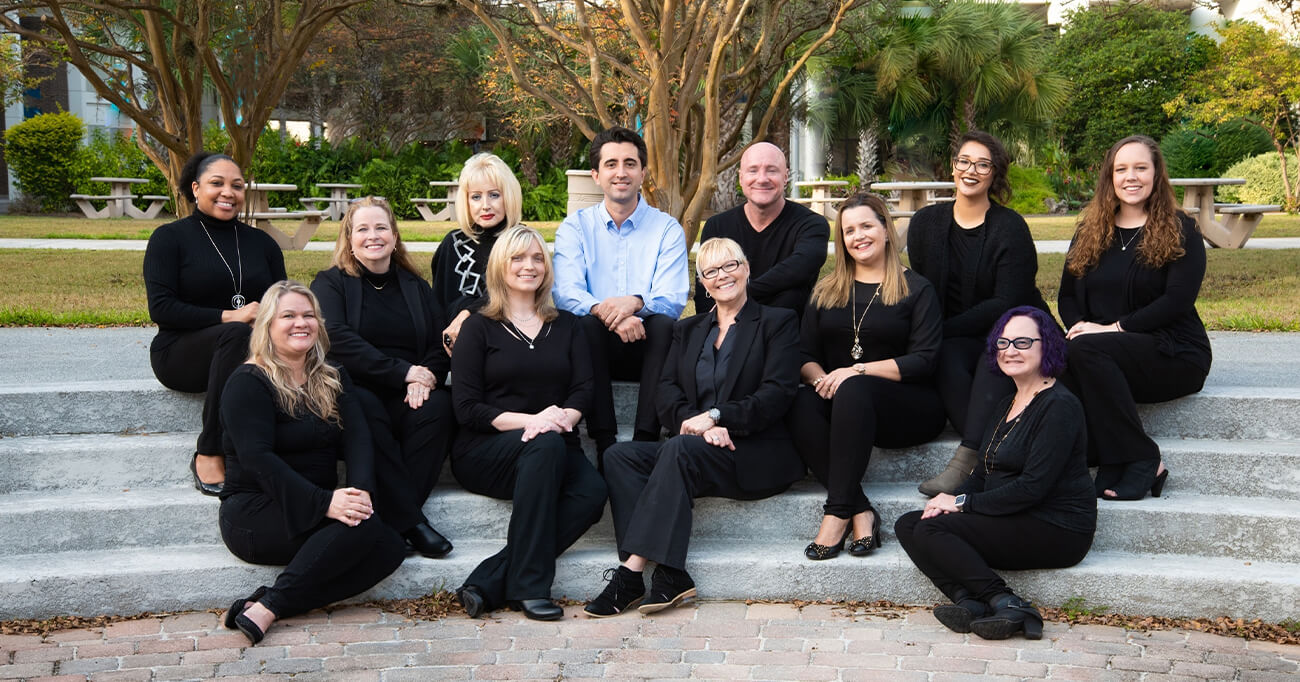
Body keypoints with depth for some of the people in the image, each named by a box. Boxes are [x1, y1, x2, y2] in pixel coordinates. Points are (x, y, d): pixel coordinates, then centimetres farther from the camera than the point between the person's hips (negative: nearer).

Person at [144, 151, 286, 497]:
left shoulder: (262, 242, 16)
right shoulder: (169, 238, 3)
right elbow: (160, 308, -8)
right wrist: (228, 317, -20)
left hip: (252, 352, 3)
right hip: (181, 354, -3)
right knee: (237, 335, -37)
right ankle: (209, 454, -31)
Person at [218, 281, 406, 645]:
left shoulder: (333, 379, 14)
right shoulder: (248, 383, -6)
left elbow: (357, 439, 0)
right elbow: (258, 458, -18)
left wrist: (361, 490, -21)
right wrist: (324, 502, -28)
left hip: (316, 511, 7)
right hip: (254, 513, -7)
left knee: (390, 547, -19)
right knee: (363, 528, -28)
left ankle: (269, 607, -22)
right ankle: (266, 609, -22)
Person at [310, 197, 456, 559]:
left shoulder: (415, 287, 22)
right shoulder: (330, 283, 12)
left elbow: (441, 344, 12)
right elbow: (338, 340, -7)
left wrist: (425, 379, -12)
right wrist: (404, 372, -14)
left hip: (408, 398, 3)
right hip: (354, 391, -3)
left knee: (439, 405, -30)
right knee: (367, 408, -37)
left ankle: (391, 514, -28)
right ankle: (409, 519, -34)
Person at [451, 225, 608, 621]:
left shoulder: (565, 326, 20)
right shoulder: (479, 328, 9)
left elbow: (583, 389, 8)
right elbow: (467, 407, -2)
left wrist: (563, 418, -17)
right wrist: (532, 421, -16)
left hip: (553, 448, 3)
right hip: (483, 451, -3)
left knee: (592, 491, -30)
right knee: (546, 445, -37)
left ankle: (489, 583, -30)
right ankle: (529, 587, -35)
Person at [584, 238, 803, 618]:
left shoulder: (778, 323, 8)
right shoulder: (688, 330, 23)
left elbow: (777, 395, -6)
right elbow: (666, 394, 8)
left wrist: (714, 416, -17)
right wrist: (699, 424, -14)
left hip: (758, 455, -5)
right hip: (696, 451, 5)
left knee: (680, 449, -33)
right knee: (619, 456, -20)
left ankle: (632, 572, -36)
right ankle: (669, 577, -32)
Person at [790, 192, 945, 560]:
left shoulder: (917, 290, 7)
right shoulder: (826, 291, 19)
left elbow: (923, 360, -6)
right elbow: (805, 354, 11)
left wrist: (858, 371, -16)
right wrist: (820, 378, -13)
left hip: (907, 407, -3)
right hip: (840, 400, 3)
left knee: (853, 391, -37)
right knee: (804, 403, -32)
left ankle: (838, 512, -36)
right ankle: (862, 512, -35)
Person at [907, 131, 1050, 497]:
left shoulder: (1010, 227, -3)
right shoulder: (926, 223, 9)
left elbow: (1007, 303, -11)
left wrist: (945, 329, -15)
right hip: (954, 341, 3)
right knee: (945, 359, -32)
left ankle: (966, 459, -46)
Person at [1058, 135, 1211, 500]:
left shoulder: (1180, 230, 2)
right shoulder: (1090, 231, 17)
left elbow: (1177, 301, -11)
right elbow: (1067, 295, 15)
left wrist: (1113, 328, -17)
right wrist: (1079, 325, -8)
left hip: (1174, 355, -4)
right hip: (1109, 354, 4)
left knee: (1086, 350, -35)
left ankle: (1142, 460, -27)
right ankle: (1110, 464, -25)